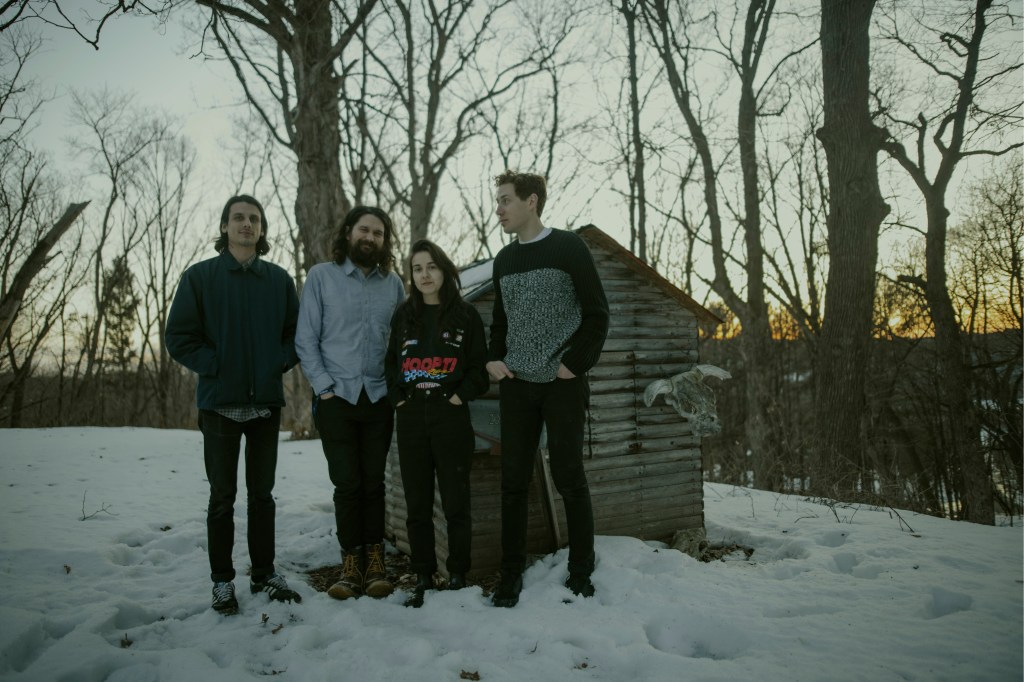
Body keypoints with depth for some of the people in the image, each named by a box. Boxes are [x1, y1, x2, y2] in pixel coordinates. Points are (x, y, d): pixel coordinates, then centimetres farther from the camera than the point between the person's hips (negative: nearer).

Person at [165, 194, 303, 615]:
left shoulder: (279, 279, 7)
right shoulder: (200, 276, -1)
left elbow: (296, 332, 9)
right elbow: (179, 337, -3)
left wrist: (278, 364, -6)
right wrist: (217, 367, -12)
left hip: (267, 403, 2)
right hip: (220, 403, -2)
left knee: (262, 494, 12)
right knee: (222, 497, 7)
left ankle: (264, 573, 24)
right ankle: (222, 580, 20)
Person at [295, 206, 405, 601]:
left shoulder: (393, 283, 8)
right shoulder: (321, 276, 2)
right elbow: (305, 339, -1)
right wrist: (324, 387, -7)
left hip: (379, 399, 2)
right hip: (336, 398, -1)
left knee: (373, 482, 7)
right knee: (347, 483, 0)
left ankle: (374, 560, 17)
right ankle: (351, 564, 13)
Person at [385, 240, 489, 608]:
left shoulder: (466, 315, 2)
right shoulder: (403, 315, 11)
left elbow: (480, 367, 3)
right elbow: (391, 363, 17)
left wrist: (462, 395, -9)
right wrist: (397, 397, 3)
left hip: (451, 418, -3)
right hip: (411, 419, 3)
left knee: (455, 501, 2)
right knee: (417, 504, 7)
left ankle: (458, 575, 16)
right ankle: (422, 577, 20)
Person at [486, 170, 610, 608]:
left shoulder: (568, 248, -4)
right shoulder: (504, 259, 12)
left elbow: (596, 313, -4)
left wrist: (576, 364, -12)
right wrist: (494, 358, 4)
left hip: (562, 384, -4)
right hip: (516, 386, 5)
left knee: (569, 477, 2)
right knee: (513, 480, 4)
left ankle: (581, 573, 16)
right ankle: (511, 575, 14)